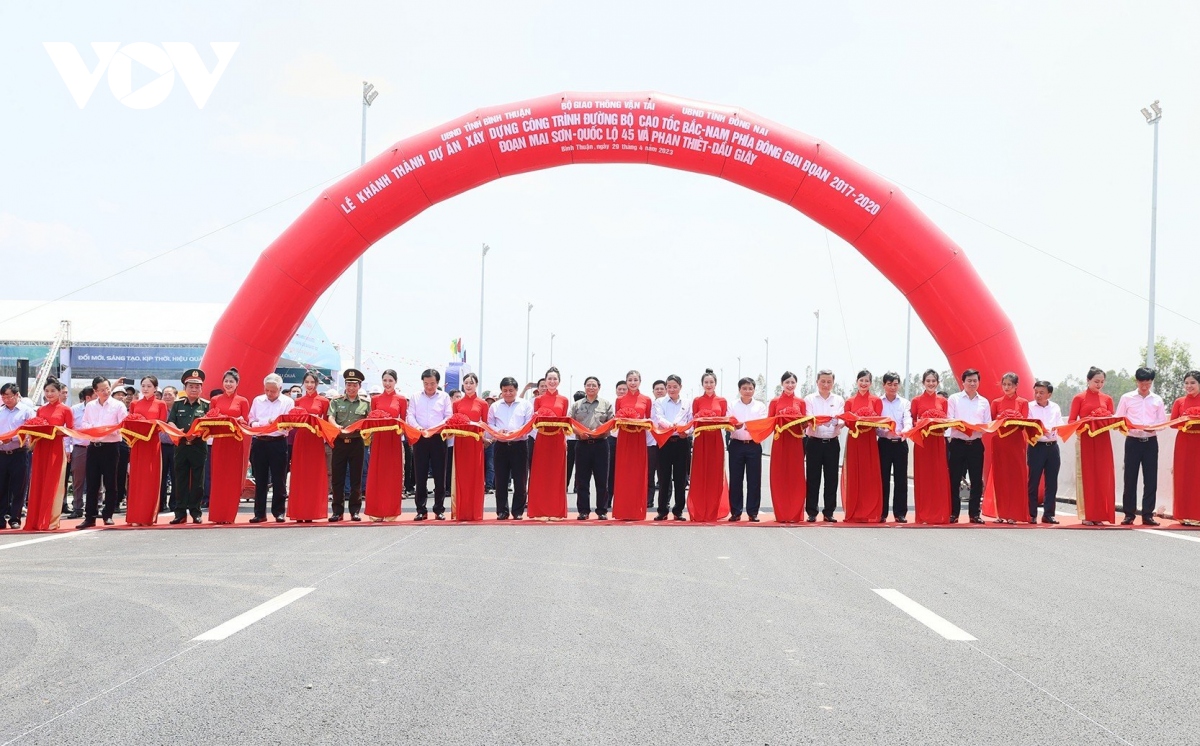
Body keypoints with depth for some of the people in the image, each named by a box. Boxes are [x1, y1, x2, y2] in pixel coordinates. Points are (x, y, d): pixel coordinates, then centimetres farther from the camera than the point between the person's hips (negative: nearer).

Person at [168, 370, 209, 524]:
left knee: (197, 480, 2)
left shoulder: (206, 405, 5)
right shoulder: (177, 404, 10)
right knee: (181, 480, 3)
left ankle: (195, 511, 8)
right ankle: (180, 512, 7)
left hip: (199, 446, -1)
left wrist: (197, 434, -20)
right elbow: (170, 422, 4)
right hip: (181, 446, 2)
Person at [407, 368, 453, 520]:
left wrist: (435, 428, -15)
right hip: (420, 438, 1)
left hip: (438, 438, -1)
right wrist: (418, 427, -16)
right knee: (420, 475, 1)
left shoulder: (444, 397, 8)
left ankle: (439, 509, 6)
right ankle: (421, 510, 5)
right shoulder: (416, 397, 12)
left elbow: (449, 417, 1)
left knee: (439, 475, -1)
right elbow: (410, 416, 4)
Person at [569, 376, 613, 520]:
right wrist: (579, 432, -11)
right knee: (582, 479, 2)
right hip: (582, 444, 1)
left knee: (602, 479, 0)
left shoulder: (606, 404, 9)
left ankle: (602, 511, 6)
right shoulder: (576, 405, 13)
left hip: (600, 443, -1)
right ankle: (583, 511, 7)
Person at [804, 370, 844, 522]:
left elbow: (842, 420, -4)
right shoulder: (809, 399, 4)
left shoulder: (839, 400, 9)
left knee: (831, 478, 2)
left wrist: (838, 423, -27)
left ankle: (829, 512, 10)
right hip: (814, 442, -2)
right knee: (813, 478, -1)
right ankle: (811, 512, 4)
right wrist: (814, 422, -30)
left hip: (832, 443, 2)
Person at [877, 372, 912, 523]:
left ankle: (900, 513, 6)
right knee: (883, 478, 1)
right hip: (884, 443, -1)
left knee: (901, 479, 1)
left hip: (900, 444, 1)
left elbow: (908, 421, -8)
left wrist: (904, 430, -31)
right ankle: (882, 513, 6)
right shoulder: (878, 402, 5)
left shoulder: (905, 403, 8)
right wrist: (886, 431, -27)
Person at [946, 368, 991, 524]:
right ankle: (953, 513, 5)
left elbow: (988, 424, 8)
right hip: (958, 443, -2)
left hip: (976, 445, 3)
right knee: (954, 479, -1)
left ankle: (974, 513, 11)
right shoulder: (954, 399, 5)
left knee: (977, 480, 4)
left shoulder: (984, 402, 12)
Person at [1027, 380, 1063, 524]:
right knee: (1033, 482, -3)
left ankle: (1048, 514, 13)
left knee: (1052, 483, 6)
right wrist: (1039, 431, -25)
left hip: (1052, 447, 4)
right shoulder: (1030, 407, 0)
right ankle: (1032, 515, 3)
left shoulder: (1055, 408, 11)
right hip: (1036, 447, -4)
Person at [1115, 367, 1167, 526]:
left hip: (1151, 441, 1)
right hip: (1132, 440, -1)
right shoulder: (1127, 398, 4)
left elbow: (1163, 422, 6)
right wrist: (1127, 426, -17)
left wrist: (1153, 427, -15)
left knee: (1150, 478, 1)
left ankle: (1147, 514, 7)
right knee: (1130, 478, -1)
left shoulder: (1157, 400, 8)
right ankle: (1129, 514, 6)